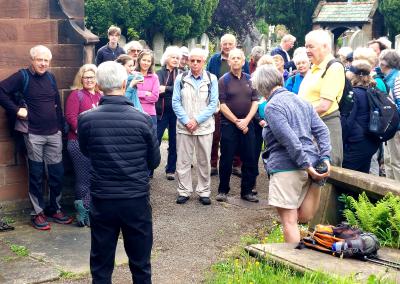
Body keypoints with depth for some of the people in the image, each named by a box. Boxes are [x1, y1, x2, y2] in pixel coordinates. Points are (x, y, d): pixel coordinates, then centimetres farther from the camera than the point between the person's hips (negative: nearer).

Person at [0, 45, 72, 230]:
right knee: (36, 175, 3)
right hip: (34, 135, -5)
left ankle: (55, 210, 22)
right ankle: (38, 213, 14)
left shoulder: (50, 77, 11)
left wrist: (61, 128, 13)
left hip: (54, 134, 5)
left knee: (57, 173, 7)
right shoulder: (23, 76, -5)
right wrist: (16, 110, -16)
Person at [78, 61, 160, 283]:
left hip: (102, 200, 1)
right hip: (137, 199, 0)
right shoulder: (142, 119, -12)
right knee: (141, 264, 15)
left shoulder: (86, 119, -11)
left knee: (101, 266, 14)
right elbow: (155, 161, 1)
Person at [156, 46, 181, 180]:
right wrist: (173, 90, -19)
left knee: (174, 143, 8)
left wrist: (166, 89, -16)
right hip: (162, 111, -2)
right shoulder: (160, 72, 5)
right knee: (155, 140, -4)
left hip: (176, 112, 2)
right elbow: (158, 90, -12)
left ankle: (171, 170, 19)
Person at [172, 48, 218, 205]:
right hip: (184, 126, 0)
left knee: (204, 161, 5)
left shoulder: (211, 79, 2)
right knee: (183, 160, 2)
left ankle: (204, 192, 16)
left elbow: (213, 103, -3)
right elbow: (176, 102, 0)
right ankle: (184, 191, 13)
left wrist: (196, 120, -11)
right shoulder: (181, 78, 4)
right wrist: (186, 121, -10)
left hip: (205, 126, 0)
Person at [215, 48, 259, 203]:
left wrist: (246, 120, -8)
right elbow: (222, 104, -8)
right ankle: (223, 190, 14)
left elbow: (255, 101, 4)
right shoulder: (223, 80, -2)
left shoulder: (250, 79, 9)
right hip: (228, 125, -3)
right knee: (226, 159, 2)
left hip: (247, 125, 3)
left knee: (249, 159, 5)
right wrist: (237, 121, -11)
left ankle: (247, 191, 16)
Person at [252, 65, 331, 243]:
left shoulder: (272, 106, -9)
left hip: (286, 168, -8)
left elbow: (290, 140, -19)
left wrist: (306, 166, -16)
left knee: (289, 221, 0)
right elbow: (322, 130, 8)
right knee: (303, 218, 18)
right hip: (308, 165, 8)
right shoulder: (301, 100, 15)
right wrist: (325, 158, 1)